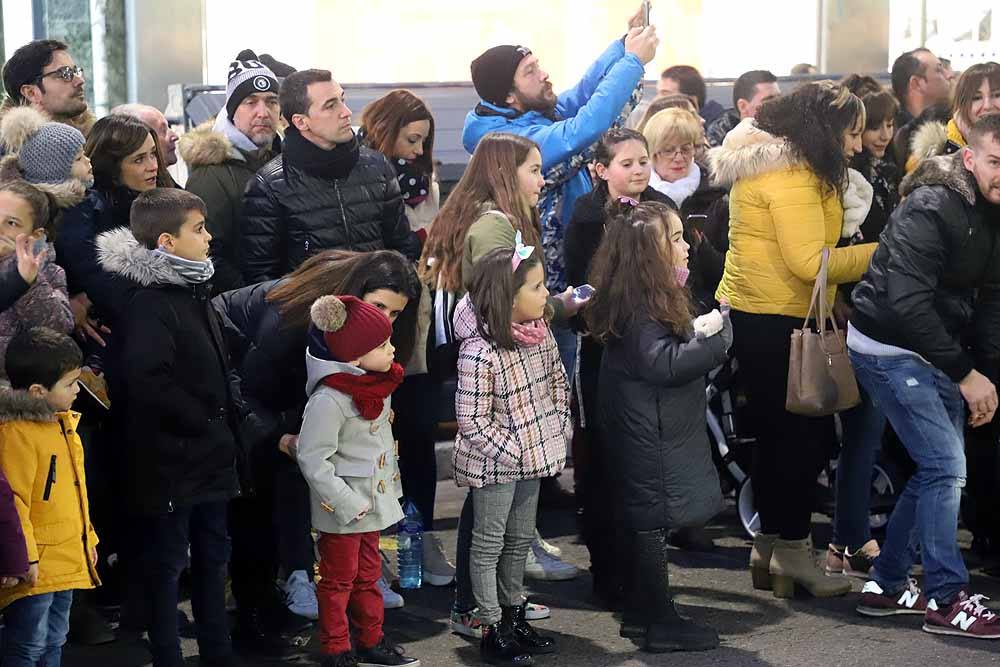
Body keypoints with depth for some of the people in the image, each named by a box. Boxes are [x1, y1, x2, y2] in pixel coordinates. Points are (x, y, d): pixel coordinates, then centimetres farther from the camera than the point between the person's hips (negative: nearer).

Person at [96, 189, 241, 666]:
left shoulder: (194, 294, 13)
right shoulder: (149, 304, -19)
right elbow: (147, 380, -30)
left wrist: (225, 425, 11)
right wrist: (203, 423, -19)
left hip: (210, 459, 9)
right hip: (169, 464, -9)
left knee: (212, 558, 18)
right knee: (166, 564, 2)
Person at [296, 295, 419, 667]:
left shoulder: (377, 385, 1)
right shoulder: (329, 399, -26)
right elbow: (312, 459, -24)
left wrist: (391, 484, 15)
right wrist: (348, 503, -23)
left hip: (371, 500, 8)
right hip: (341, 509, -8)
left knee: (368, 573, 20)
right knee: (339, 579, 6)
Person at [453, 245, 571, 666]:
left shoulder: (540, 332, -4)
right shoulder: (479, 353, -27)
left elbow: (558, 383, 11)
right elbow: (472, 420, -23)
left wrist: (559, 432, 2)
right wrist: (513, 453, -20)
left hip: (533, 456, 8)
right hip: (494, 465, -7)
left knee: (520, 540, 20)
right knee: (489, 544, 8)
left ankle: (513, 615, 35)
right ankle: (493, 630, 17)